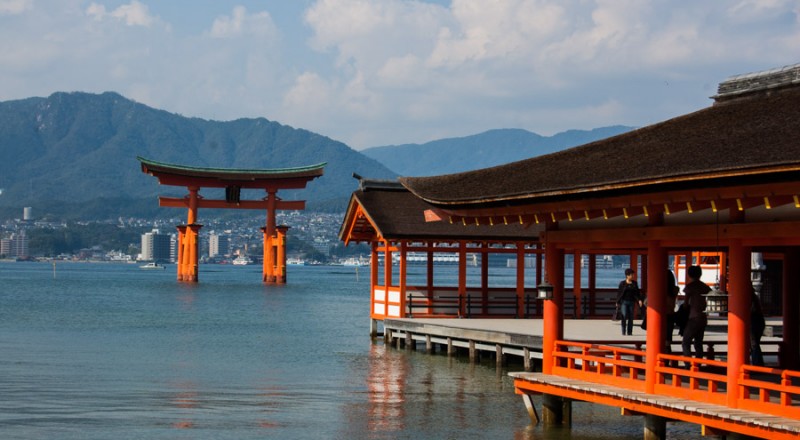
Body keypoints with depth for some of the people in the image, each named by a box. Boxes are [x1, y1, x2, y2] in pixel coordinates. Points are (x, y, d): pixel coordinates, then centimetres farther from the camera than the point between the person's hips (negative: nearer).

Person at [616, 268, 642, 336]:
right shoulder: (622, 283, -2)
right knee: (624, 316, -13)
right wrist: (618, 302, 0)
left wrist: (639, 300, -6)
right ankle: (623, 331, -6)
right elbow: (619, 292, 1)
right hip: (624, 301, -3)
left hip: (631, 302, 3)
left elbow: (637, 292, 8)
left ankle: (629, 332, 8)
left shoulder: (634, 283, 7)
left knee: (631, 317, 2)